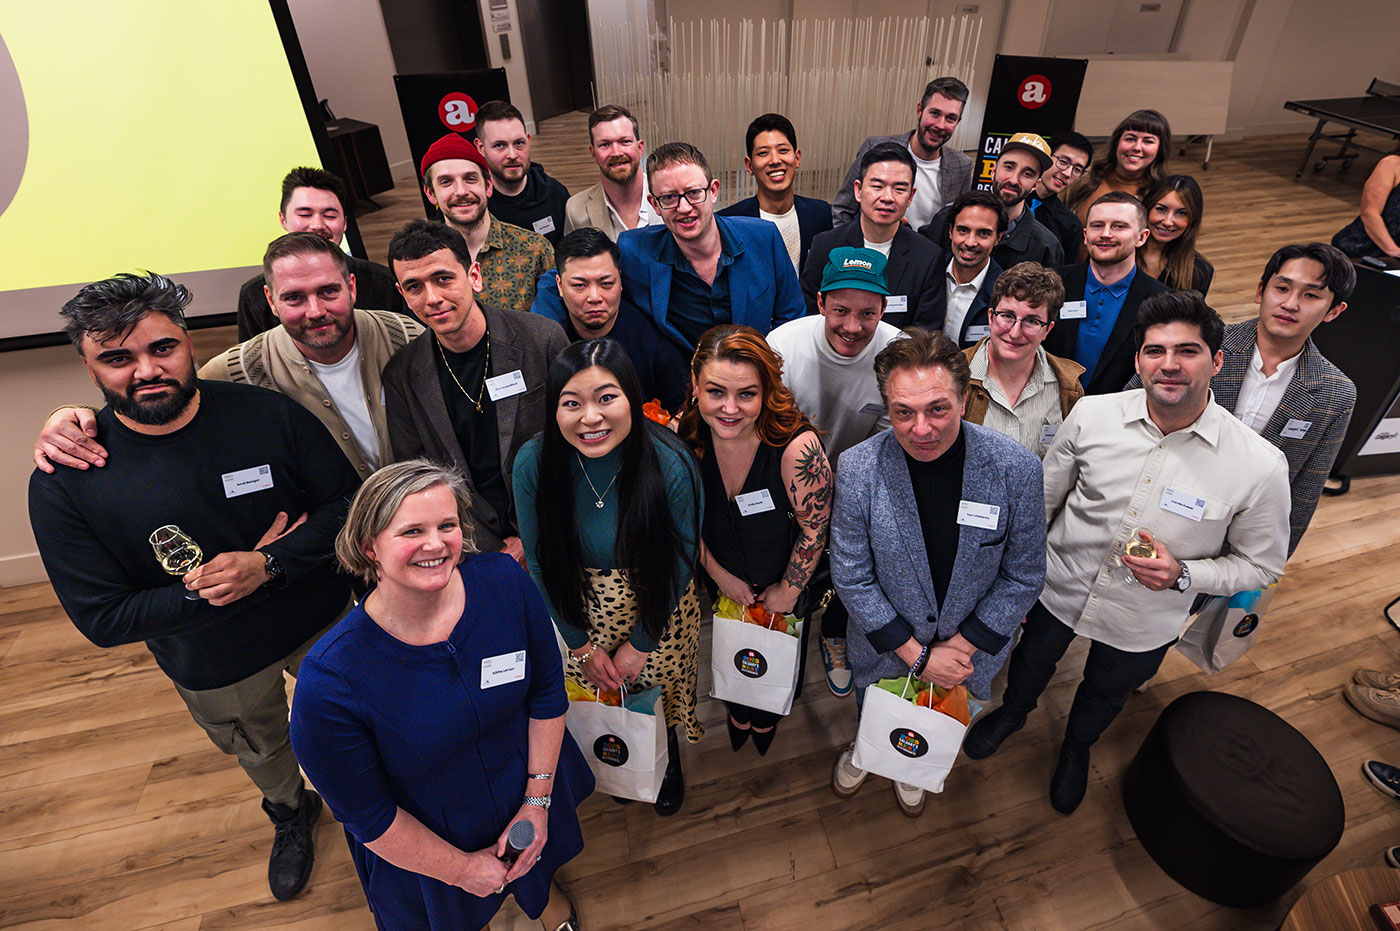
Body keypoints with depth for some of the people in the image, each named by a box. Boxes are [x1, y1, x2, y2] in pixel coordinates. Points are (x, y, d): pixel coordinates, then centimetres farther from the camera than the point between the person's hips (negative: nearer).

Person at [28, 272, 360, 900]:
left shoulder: (268, 413, -21)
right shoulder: (62, 482, -20)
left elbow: (350, 503, -16)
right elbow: (101, 618, -16)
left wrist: (269, 564, -29)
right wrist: (206, 590, -27)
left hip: (324, 624, 0)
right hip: (215, 668, 1)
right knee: (260, 752, 30)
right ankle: (291, 814, 64)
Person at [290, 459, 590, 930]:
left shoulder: (504, 582, -26)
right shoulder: (328, 680, -34)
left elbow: (547, 691, -11)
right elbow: (364, 814, -20)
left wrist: (538, 800, -11)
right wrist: (461, 868, -11)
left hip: (528, 790, 3)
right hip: (422, 846, -2)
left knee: (536, 868, 34)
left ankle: (542, 886, 69)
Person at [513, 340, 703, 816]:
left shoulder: (670, 464, -28)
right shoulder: (534, 461, -23)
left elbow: (680, 561, -14)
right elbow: (540, 560, -9)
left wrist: (640, 644, -8)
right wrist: (580, 644, -3)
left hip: (659, 605, -1)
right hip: (581, 607, 2)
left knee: (660, 688, 19)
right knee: (594, 692, 21)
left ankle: (668, 758, 55)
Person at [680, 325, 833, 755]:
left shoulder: (798, 445, -37)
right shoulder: (683, 436, -25)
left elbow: (814, 530, -23)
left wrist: (788, 591, -11)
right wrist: (718, 574, -5)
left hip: (784, 582, -2)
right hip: (720, 579, 2)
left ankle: (768, 714, 64)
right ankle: (737, 709, 66)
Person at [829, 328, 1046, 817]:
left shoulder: (1017, 468, -23)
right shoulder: (858, 468, -26)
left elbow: (1024, 575, -11)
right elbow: (851, 575, -17)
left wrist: (962, 646, -14)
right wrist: (917, 654, -16)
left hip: (971, 647, 1)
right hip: (884, 647, -1)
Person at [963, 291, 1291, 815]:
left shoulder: (1260, 466, -23)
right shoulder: (1091, 415, -19)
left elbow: (1262, 564, -8)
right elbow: (1041, 499, -5)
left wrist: (1182, 574, -27)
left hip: (1142, 627, 0)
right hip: (1058, 592, 1)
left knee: (1105, 694, 28)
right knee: (1031, 663, 28)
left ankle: (1076, 748, 63)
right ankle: (1013, 712, 64)